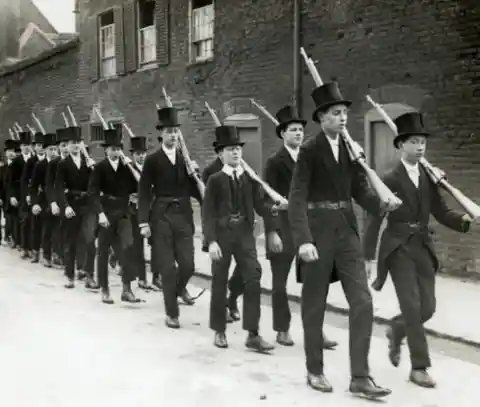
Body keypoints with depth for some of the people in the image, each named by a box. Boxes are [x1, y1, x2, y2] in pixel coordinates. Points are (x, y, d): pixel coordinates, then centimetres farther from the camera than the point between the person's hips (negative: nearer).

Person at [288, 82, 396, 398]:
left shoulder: (351, 147, 7)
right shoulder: (310, 150, -10)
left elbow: (360, 189, 7)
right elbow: (297, 198, -16)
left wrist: (381, 205, -13)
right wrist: (303, 240, -27)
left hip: (347, 231, 5)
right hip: (318, 233, -5)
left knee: (363, 302, 0)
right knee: (314, 305, 7)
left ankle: (360, 377, 7)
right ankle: (315, 371, 23)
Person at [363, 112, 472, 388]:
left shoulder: (429, 178, 9)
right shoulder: (390, 180, -7)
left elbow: (441, 212, 6)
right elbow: (375, 220, -7)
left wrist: (463, 219, -15)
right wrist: (369, 257, -10)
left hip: (423, 247, 5)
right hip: (398, 248, -5)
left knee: (428, 307, 5)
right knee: (413, 307, -8)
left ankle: (396, 331, 35)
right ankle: (419, 367, 3)